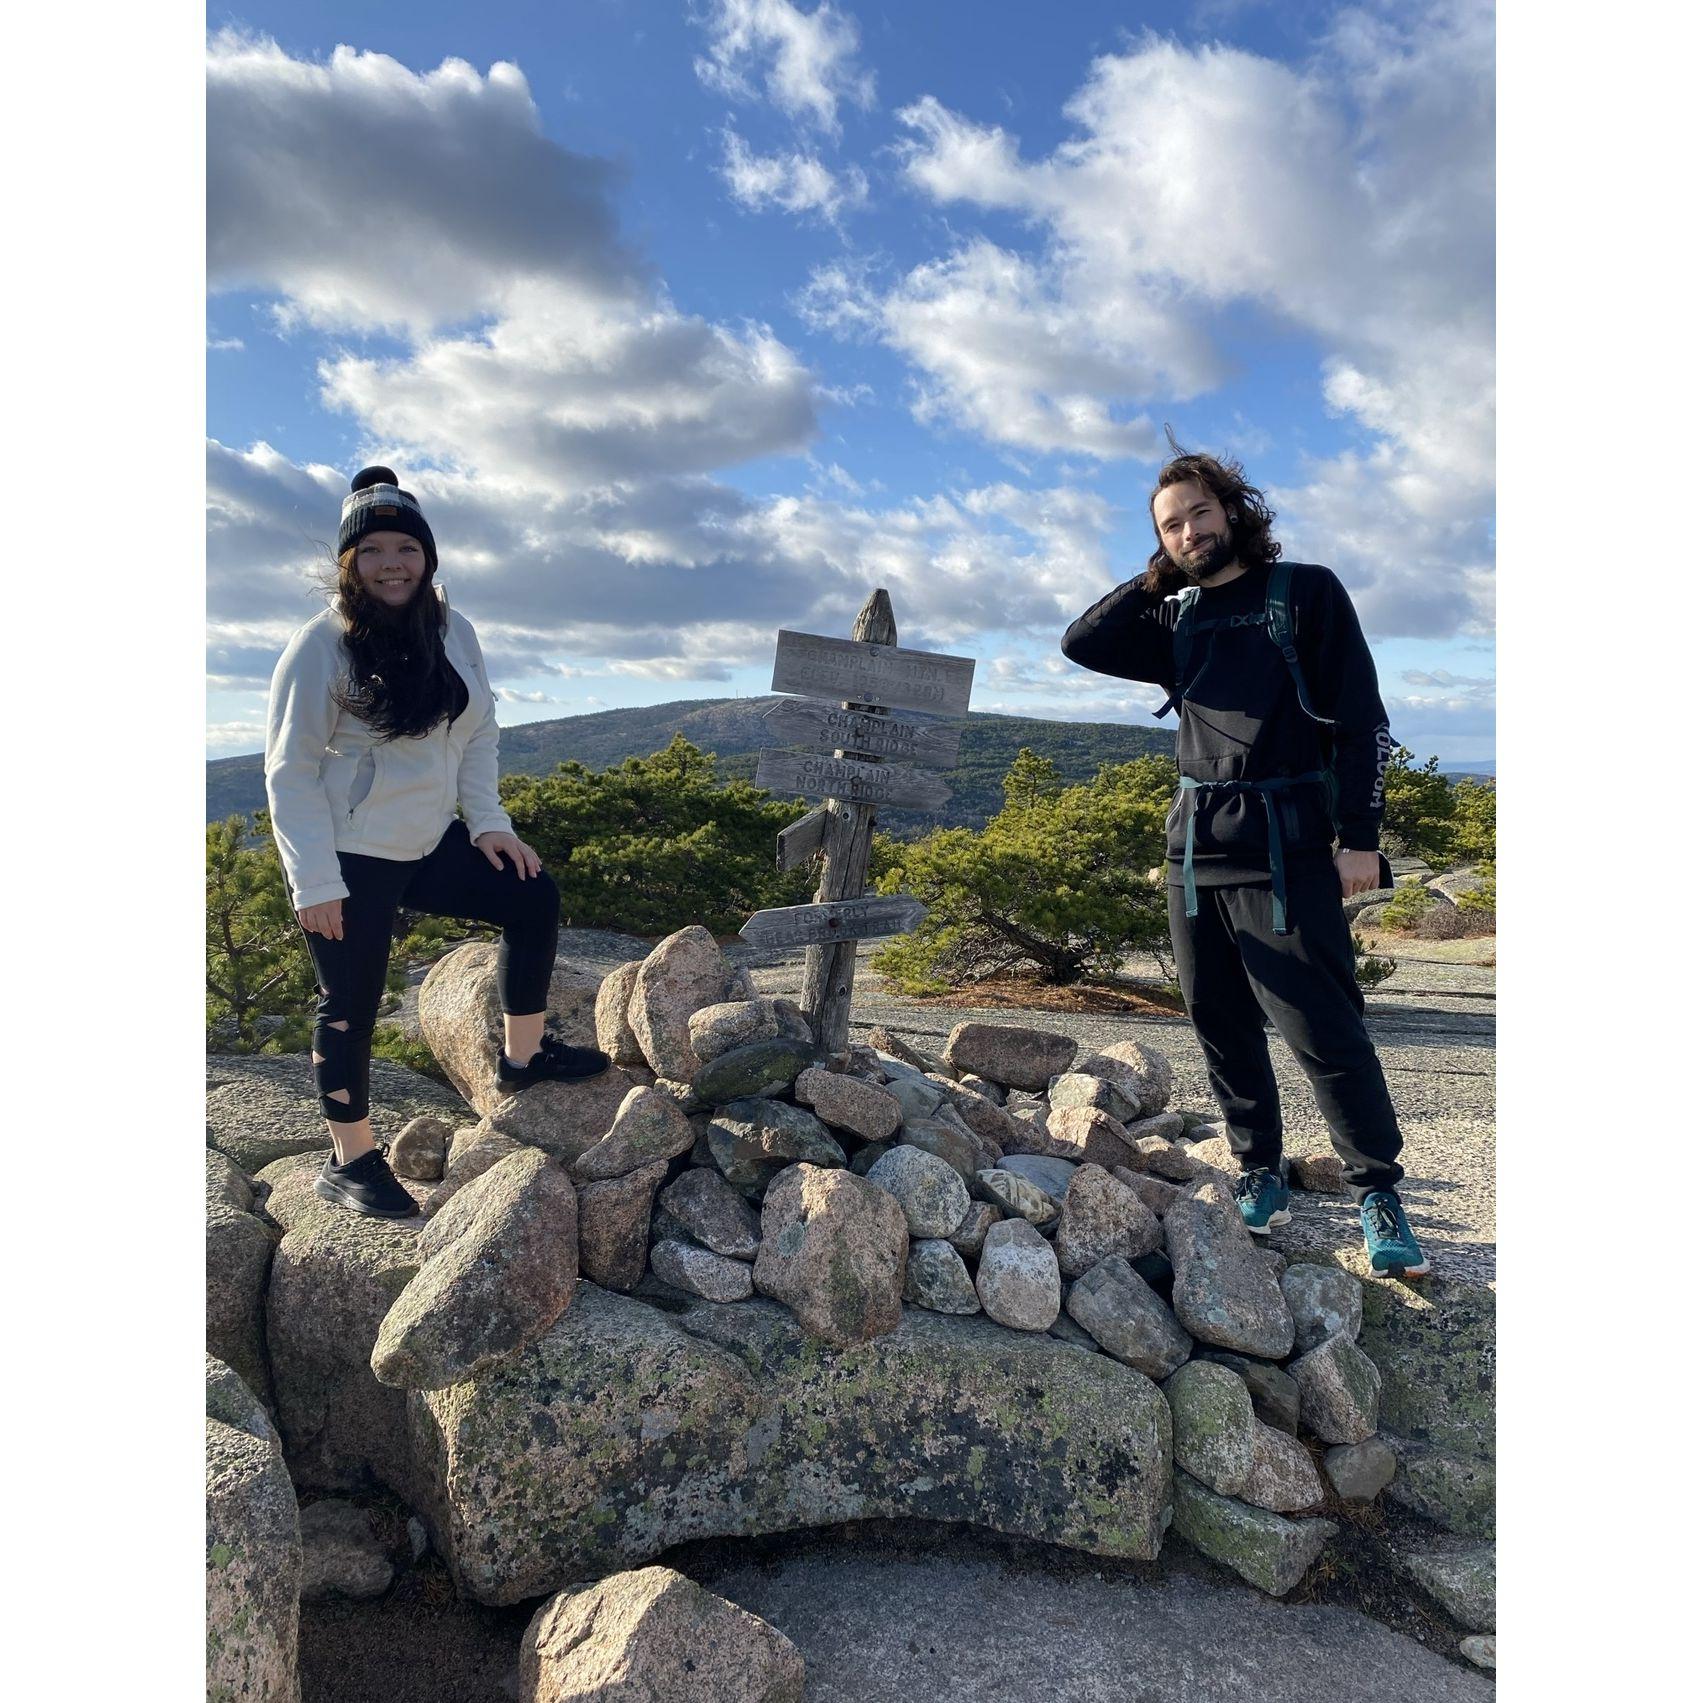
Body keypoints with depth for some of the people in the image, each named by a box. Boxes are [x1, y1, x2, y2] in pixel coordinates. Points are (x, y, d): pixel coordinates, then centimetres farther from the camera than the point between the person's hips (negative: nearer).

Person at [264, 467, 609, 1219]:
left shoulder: (455, 633, 3)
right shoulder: (321, 647, -14)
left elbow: (478, 736, 11)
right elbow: (290, 771, -14)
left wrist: (489, 822, 2)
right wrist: (315, 882, -17)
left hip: (430, 842, 6)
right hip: (348, 856, -6)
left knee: (533, 899, 5)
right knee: (351, 1005, 2)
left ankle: (522, 1056, 21)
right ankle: (350, 1161, 20)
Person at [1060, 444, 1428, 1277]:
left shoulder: (1306, 592, 3)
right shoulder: (1178, 620, 17)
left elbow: (1363, 720, -2)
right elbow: (1083, 643, 9)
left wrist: (1360, 837, -10)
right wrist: (1156, 578, 9)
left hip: (1282, 845, -5)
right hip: (1194, 844, 5)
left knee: (1324, 1028, -8)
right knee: (1221, 1023, 8)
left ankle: (1379, 1194, 6)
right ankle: (1261, 1173, 22)